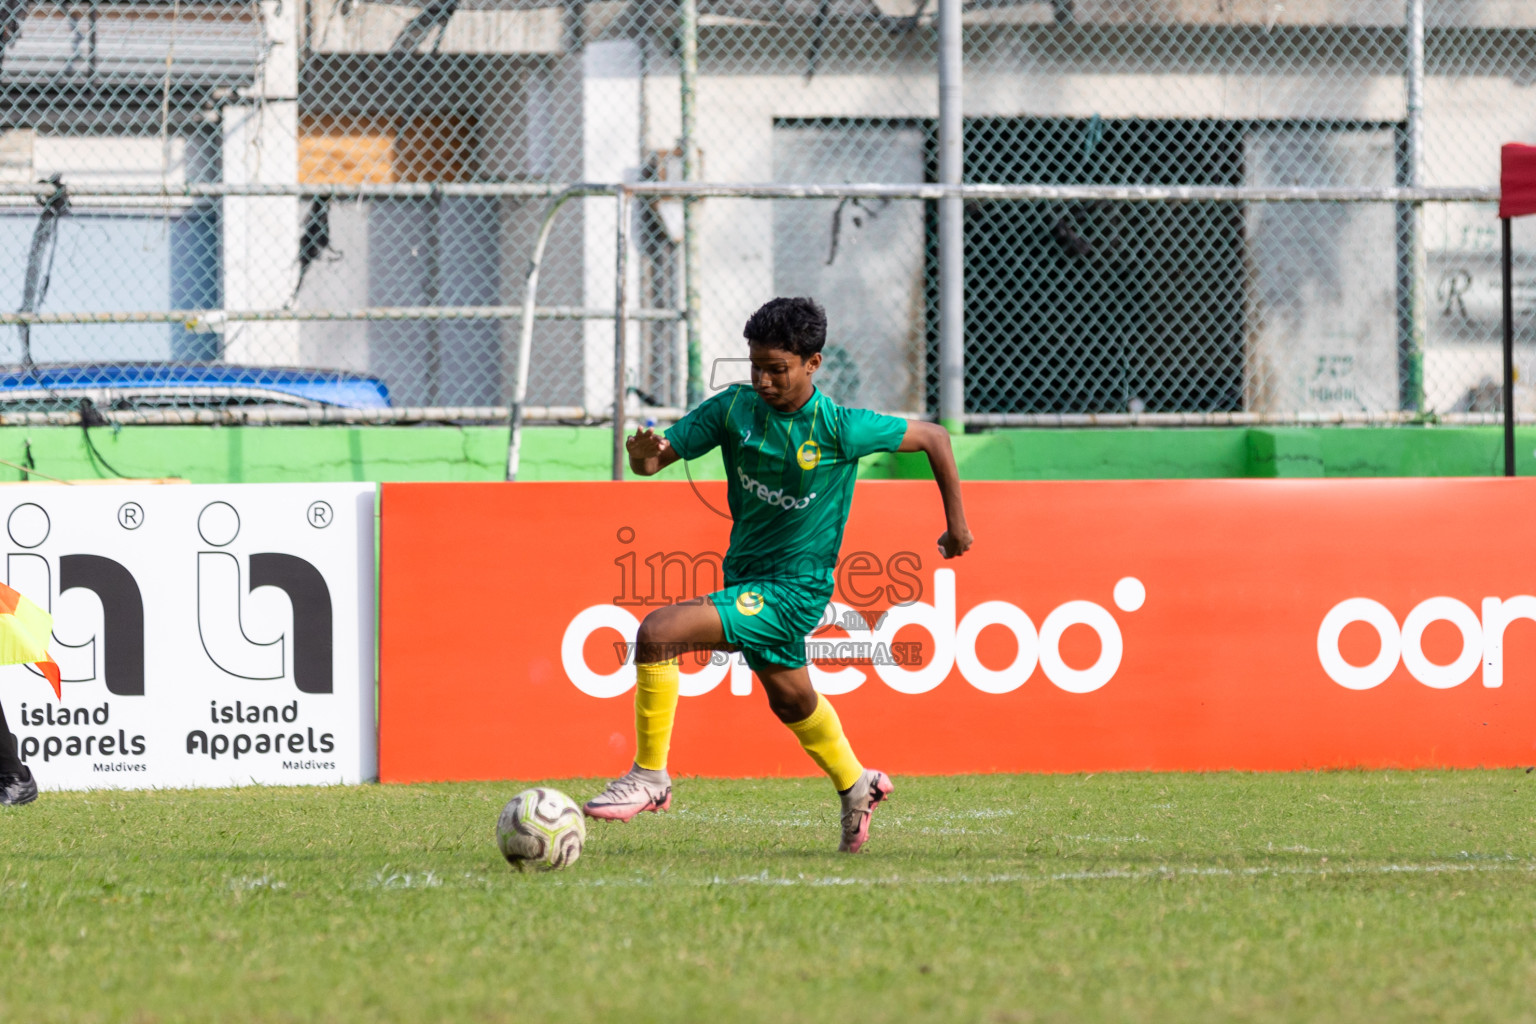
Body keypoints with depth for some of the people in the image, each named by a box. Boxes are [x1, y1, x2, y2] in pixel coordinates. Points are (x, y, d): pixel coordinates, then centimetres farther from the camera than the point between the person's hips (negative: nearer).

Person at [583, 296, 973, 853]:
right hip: (746, 578, 7)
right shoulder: (734, 407, -6)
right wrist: (644, 452, -31)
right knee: (790, 698, 28)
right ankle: (856, 785, 54)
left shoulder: (840, 427, -17)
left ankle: (649, 776, -11)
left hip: (794, 591, -7)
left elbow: (933, 437, -4)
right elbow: (654, 460, -7)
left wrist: (957, 524, 1)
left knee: (658, 632, -23)